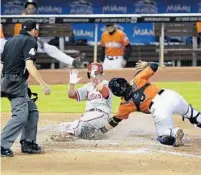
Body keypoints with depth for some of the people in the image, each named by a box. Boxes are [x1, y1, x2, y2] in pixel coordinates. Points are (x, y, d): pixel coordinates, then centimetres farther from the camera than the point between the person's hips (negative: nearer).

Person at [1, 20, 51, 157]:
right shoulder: (30, 41, -6)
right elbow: (29, 65, -18)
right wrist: (43, 84, -19)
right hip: (17, 82, -9)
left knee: (32, 110, 16)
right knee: (21, 115, -14)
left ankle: (28, 143, 15)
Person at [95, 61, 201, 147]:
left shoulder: (125, 104, 10)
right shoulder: (137, 80, 12)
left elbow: (115, 120, 23)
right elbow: (154, 66, 13)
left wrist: (100, 130, 35)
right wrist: (145, 64, 35)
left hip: (159, 110, -4)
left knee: (164, 138, 12)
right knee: (190, 113, 31)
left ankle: (175, 132, -23)